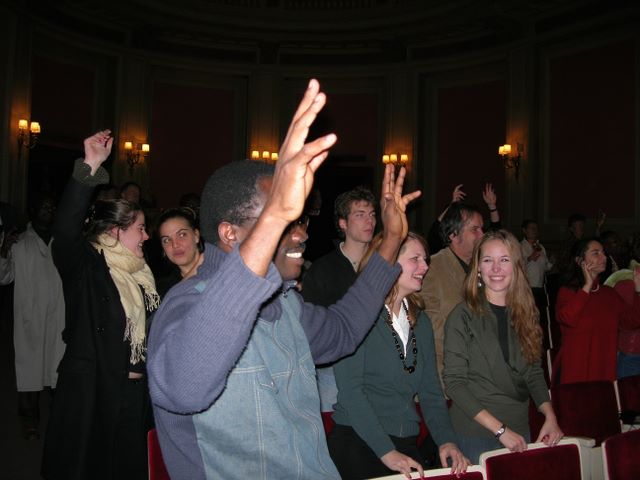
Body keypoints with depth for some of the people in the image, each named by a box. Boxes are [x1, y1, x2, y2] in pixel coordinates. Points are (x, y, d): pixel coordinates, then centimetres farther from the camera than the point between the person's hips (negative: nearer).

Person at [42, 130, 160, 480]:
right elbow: (66, 229, -28)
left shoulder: (138, 274, 12)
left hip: (133, 393, 6)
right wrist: (89, 168, -35)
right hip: (91, 394, -6)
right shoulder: (84, 266, -8)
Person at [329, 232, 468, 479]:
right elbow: (350, 389, -17)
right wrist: (387, 452, -20)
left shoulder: (420, 321, 10)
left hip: (408, 446, 6)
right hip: (358, 443, -6)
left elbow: (430, 389, 8)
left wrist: (446, 440, -6)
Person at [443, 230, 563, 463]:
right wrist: (499, 428, -17)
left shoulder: (525, 314, 4)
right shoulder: (463, 316, -11)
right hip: (475, 435, -4)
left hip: (519, 433, 4)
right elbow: (454, 382, -13)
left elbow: (533, 372, 9)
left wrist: (549, 414, -6)